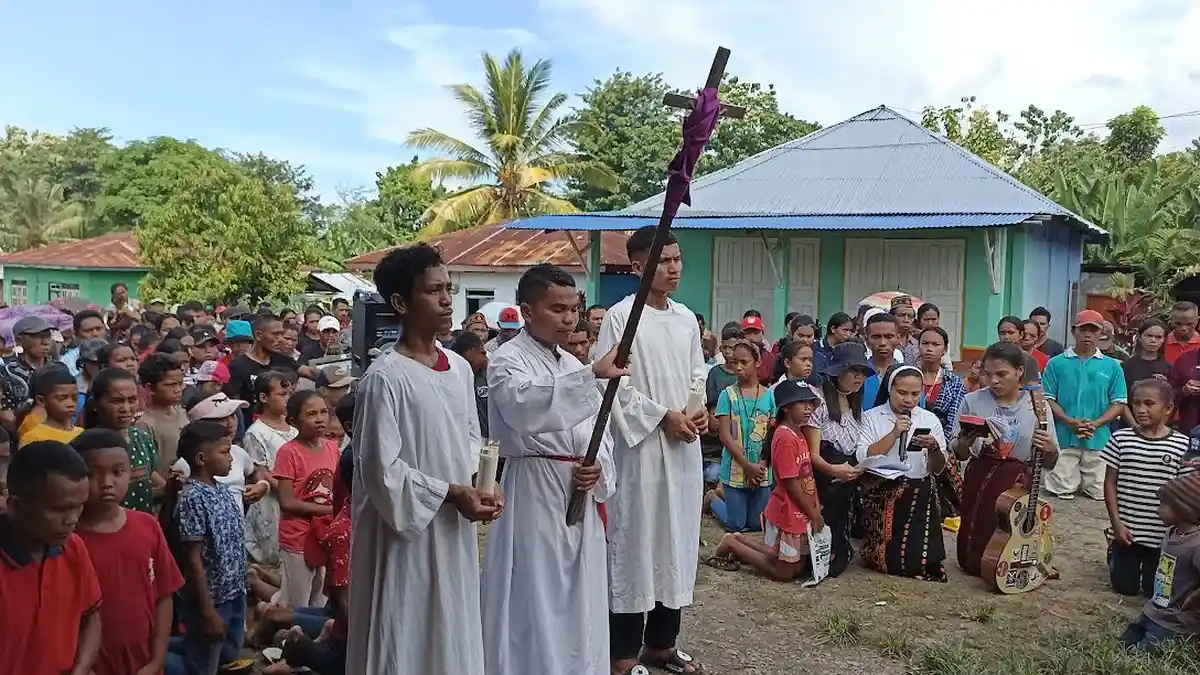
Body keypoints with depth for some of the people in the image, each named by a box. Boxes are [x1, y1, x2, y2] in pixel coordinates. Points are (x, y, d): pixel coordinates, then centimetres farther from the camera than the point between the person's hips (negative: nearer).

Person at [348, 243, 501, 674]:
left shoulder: (460, 368, 5)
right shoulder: (385, 377, -16)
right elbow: (381, 468, -17)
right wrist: (450, 493, -17)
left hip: (455, 532, 7)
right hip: (406, 535, -7)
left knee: (453, 637, 17)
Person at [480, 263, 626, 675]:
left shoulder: (573, 364, 14)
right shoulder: (507, 360, -8)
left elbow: (598, 432, 15)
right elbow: (524, 405, -31)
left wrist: (598, 467, -7)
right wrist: (593, 374, -39)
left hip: (579, 494, 7)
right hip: (534, 494, -7)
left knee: (579, 600, 15)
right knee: (534, 601, -2)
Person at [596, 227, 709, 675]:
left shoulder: (687, 319, 10)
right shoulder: (620, 317, -9)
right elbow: (611, 385, -13)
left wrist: (700, 411, -1)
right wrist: (662, 416, -15)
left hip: (683, 449, 7)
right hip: (639, 447, -6)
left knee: (677, 542, 12)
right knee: (634, 545, -1)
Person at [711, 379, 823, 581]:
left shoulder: (798, 435, 9)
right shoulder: (785, 437, -21)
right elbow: (791, 484, -21)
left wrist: (816, 509, 4)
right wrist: (814, 515, -11)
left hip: (801, 514, 9)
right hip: (787, 514, -9)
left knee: (798, 566, 17)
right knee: (784, 572, 1)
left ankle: (739, 540, 22)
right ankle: (732, 544, 10)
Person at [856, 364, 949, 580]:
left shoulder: (930, 420, 9)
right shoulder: (871, 417, 2)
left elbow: (938, 469, 7)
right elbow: (863, 459, -12)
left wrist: (933, 448, -13)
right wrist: (893, 434, -15)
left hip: (919, 496, 2)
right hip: (882, 494, -2)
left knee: (919, 560, -15)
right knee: (890, 560, -12)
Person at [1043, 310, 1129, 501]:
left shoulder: (1112, 366, 6)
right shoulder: (1057, 363, 2)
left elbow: (1119, 403, 4)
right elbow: (1048, 399, 0)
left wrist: (1095, 424, -11)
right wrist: (1070, 422, -13)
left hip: (1099, 439, 1)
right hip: (1064, 437, -1)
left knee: (1100, 494, 5)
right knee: (1063, 492, 0)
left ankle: (1087, 482, 34)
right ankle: (1072, 479, 30)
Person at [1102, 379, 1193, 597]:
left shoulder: (1181, 444, -8)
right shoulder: (1121, 438, -6)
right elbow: (1110, 483, -2)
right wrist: (1117, 523, -7)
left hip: (1162, 534, 0)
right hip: (1127, 529, 0)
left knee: (1154, 590, 10)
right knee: (1124, 586, 11)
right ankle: (1114, 552, 39)